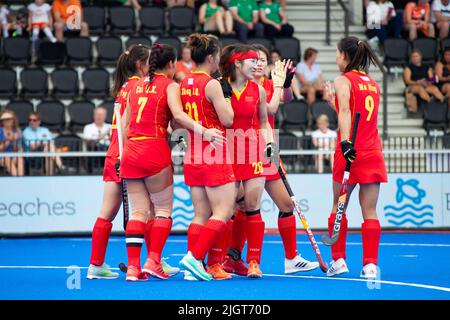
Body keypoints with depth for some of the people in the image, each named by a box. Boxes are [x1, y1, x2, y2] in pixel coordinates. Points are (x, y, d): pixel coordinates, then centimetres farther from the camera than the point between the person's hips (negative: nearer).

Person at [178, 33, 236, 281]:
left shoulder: (184, 84, 9)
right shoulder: (212, 84, -13)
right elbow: (228, 119, -13)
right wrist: (226, 96, 1)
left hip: (192, 156, 8)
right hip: (215, 155, -8)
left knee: (201, 214, 9)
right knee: (224, 212, -3)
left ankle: (192, 269, 4)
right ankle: (194, 257, -12)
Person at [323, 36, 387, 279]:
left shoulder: (344, 80, -3)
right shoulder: (373, 84, 17)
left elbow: (345, 111, -20)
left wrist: (345, 142, -32)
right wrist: (331, 101, 31)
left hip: (351, 151, -5)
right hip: (373, 153, 5)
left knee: (338, 207, 9)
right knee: (369, 211, 2)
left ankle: (338, 260, 7)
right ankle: (370, 265, -3)